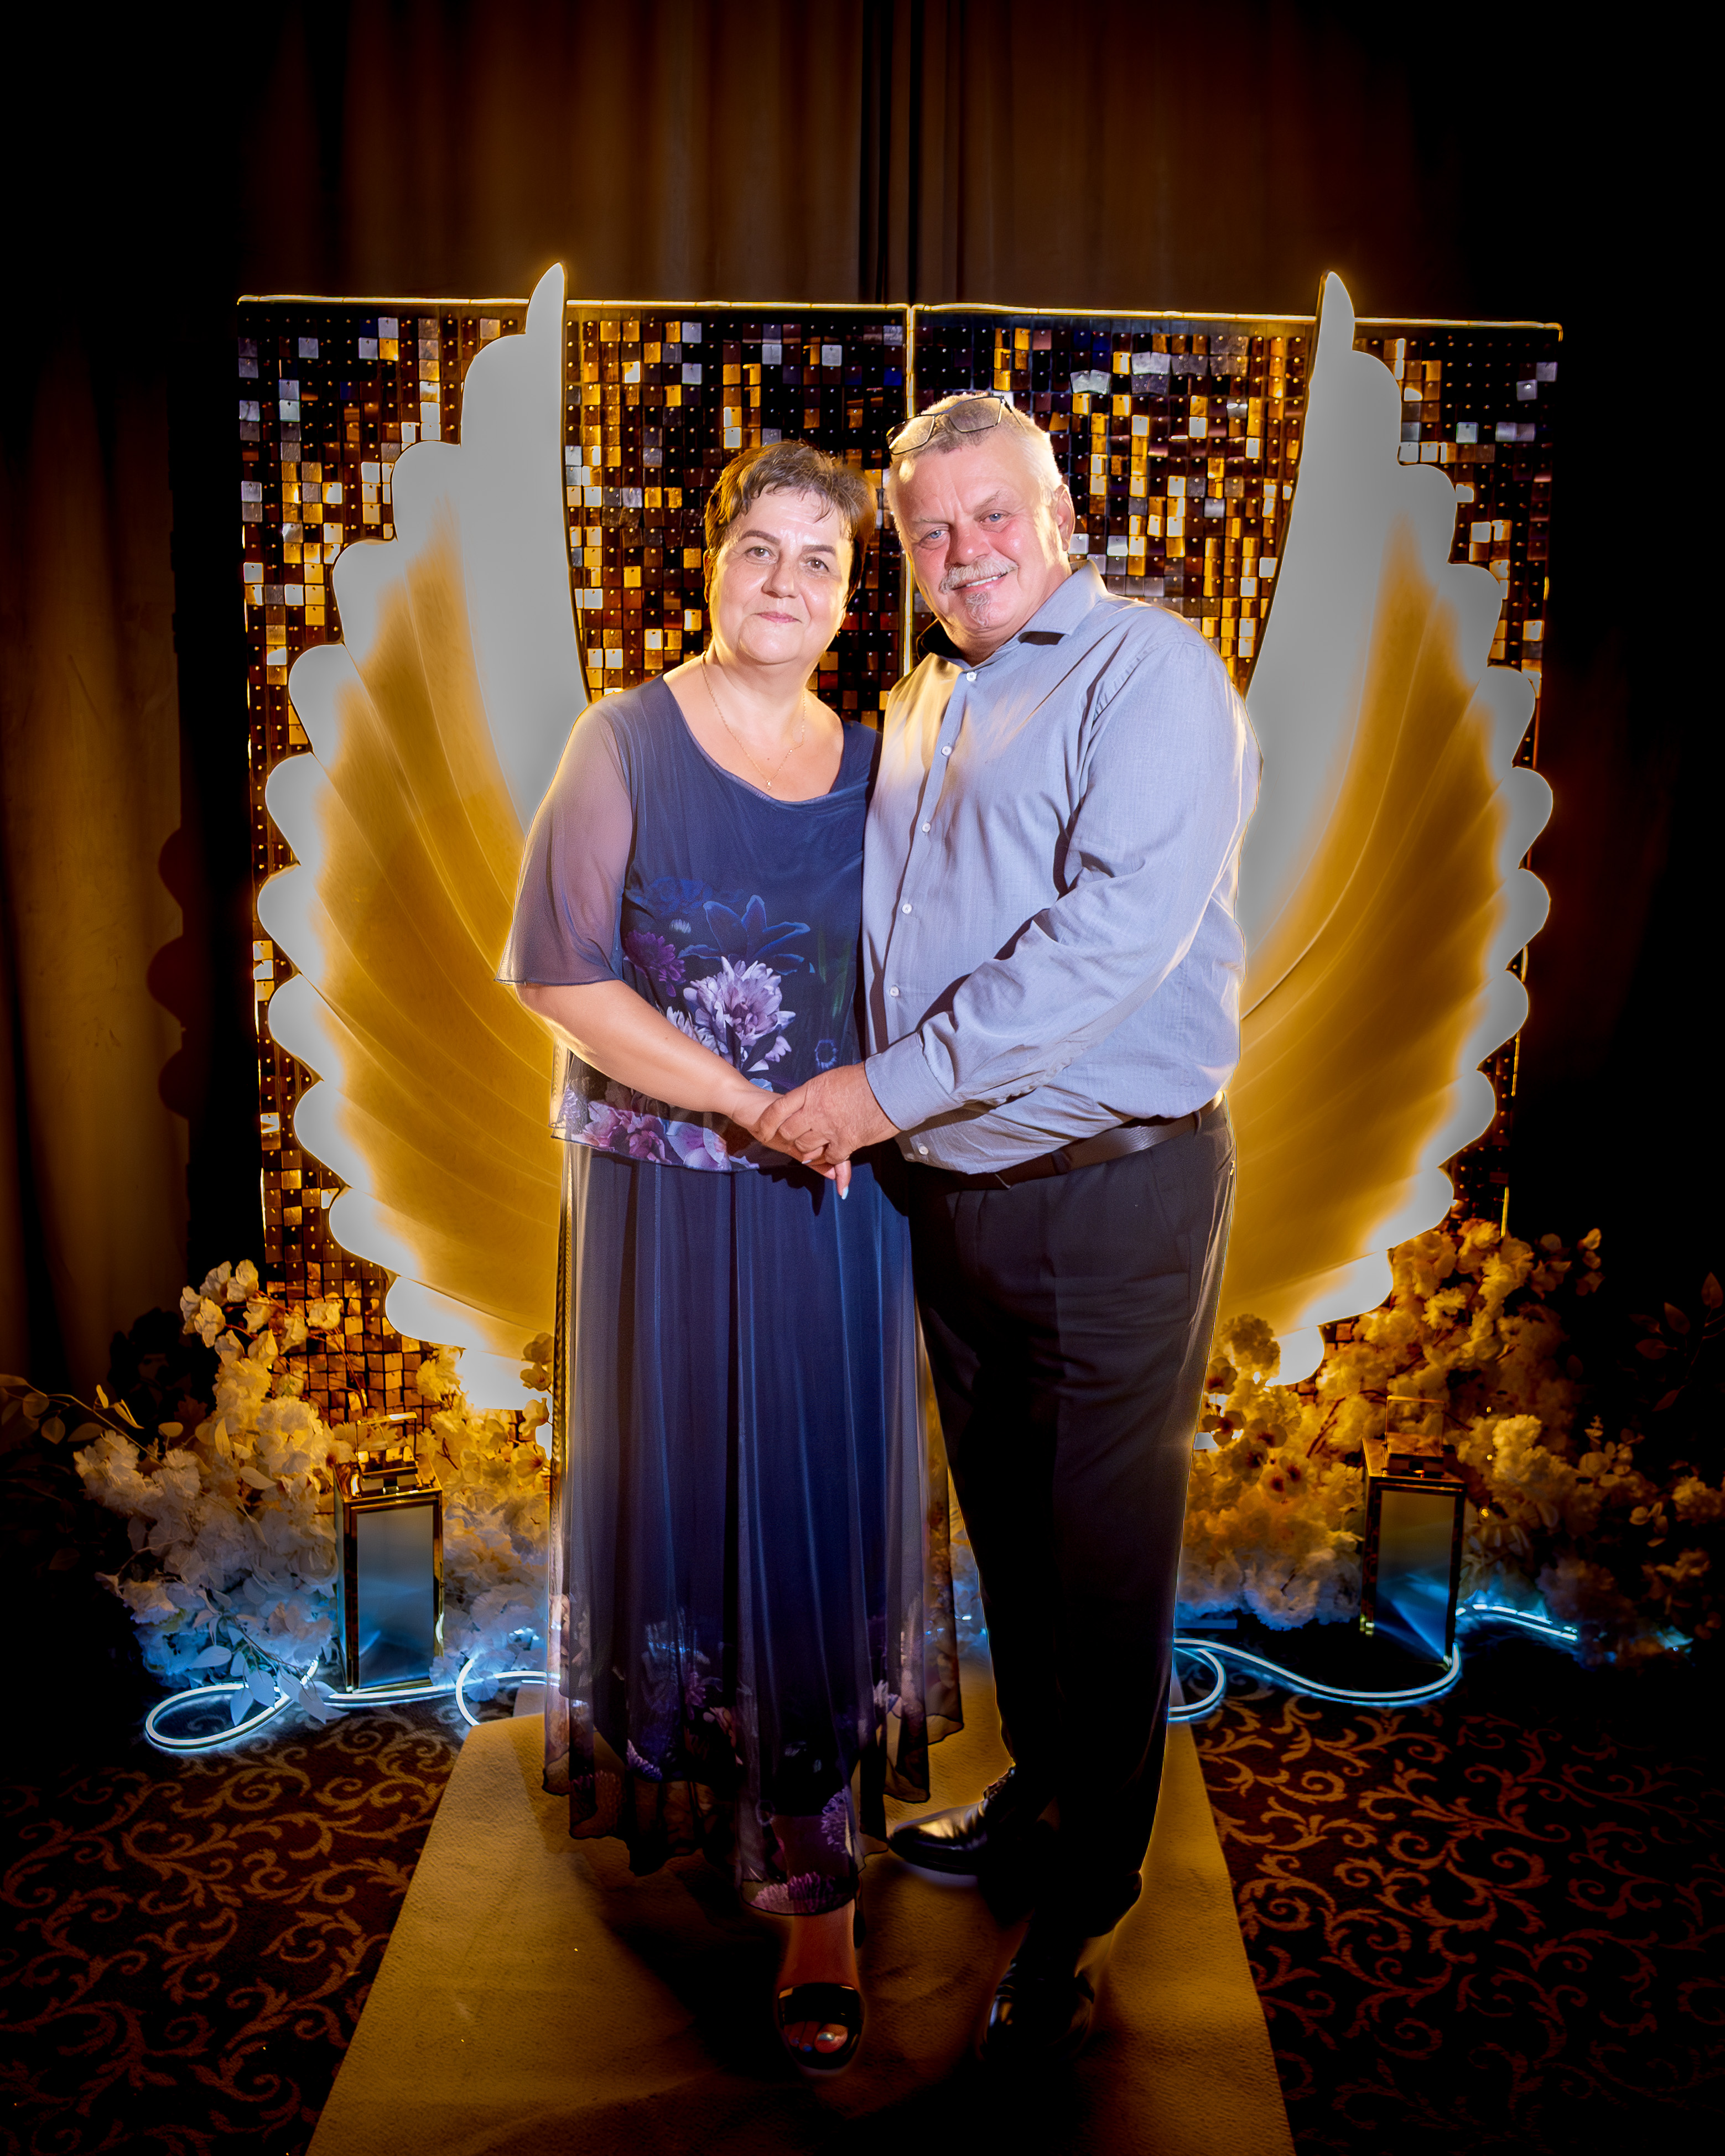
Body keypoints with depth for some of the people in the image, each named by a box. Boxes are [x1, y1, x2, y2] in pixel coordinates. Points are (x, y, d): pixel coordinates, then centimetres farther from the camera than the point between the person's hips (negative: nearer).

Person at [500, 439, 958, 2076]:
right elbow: (560, 976, -11)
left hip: (835, 1200, 3)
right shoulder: (626, 741, -4)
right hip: (667, 1190, -2)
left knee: (822, 1510, 7)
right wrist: (750, 1103, -16)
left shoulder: (870, 761, 7)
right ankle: (668, 1773, 40)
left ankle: (817, 1888, 20)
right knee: (678, 1489, 12)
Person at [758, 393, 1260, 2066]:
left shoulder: (1149, 674, -10)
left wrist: (892, 1084, -21)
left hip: (1112, 1193, -7)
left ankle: (1085, 1904, 25)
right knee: (1004, 1522, 19)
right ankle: (1038, 1783, 41)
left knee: (1102, 1553, 6)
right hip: (948, 1188, 7)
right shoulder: (920, 706, 14)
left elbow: (1118, 930, -23)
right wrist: (846, 1102, 12)